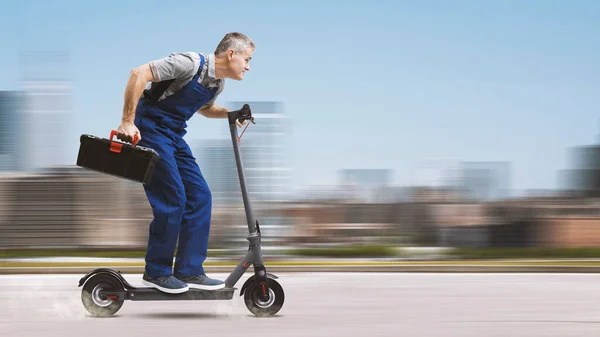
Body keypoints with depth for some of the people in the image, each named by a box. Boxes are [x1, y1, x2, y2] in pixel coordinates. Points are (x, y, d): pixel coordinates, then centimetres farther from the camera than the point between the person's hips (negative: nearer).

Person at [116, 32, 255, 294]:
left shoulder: (218, 84, 8)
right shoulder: (191, 63, -20)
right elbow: (139, 74, -24)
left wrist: (229, 114, 10)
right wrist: (127, 122, -26)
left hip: (174, 135, 9)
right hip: (149, 128, -9)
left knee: (200, 196, 2)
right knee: (172, 199, -13)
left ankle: (189, 271, 8)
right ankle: (156, 272, 0)